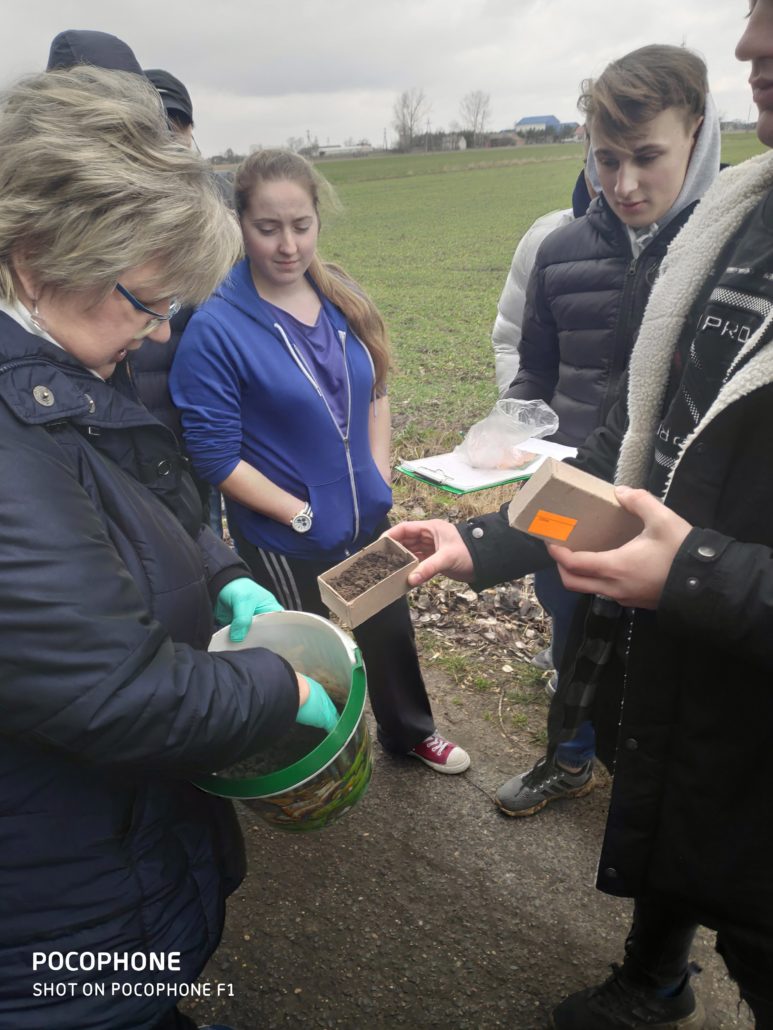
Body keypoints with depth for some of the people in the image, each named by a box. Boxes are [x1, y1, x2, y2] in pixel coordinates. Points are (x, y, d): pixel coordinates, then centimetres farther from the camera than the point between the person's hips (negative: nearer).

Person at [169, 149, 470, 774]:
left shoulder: (344, 298, -2)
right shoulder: (216, 329, -19)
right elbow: (216, 458, -18)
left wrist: (379, 477, -1)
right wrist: (304, 514, -16)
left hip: (367, 517, 5)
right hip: (286, 542, -5)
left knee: (389, 628, 23)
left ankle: (410, 731, 51)